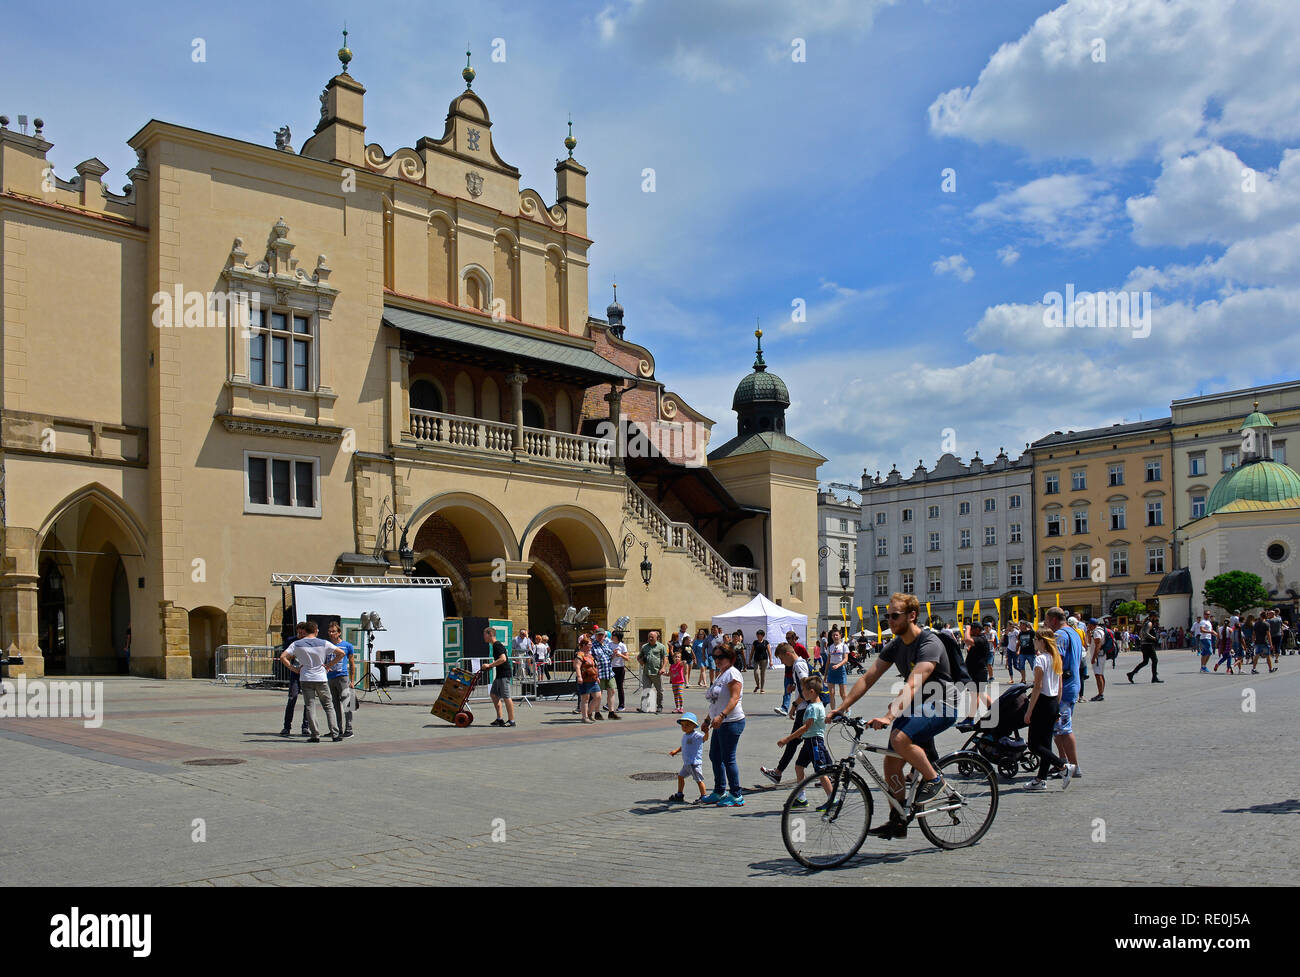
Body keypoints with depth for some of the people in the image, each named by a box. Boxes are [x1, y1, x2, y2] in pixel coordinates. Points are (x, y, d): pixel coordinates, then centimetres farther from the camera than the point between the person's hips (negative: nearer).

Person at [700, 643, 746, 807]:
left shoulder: (733, 673, -11)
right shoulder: (720, 675, 19)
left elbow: (734, 698, -22)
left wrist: (721, 716, -31)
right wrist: (708, 720, 26)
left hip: (731, 722, -10)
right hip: (720, 723, 10)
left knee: (728, 759, -6)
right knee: (715, 756, 15)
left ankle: (737, 796, 3)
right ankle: (719, 792, 27)